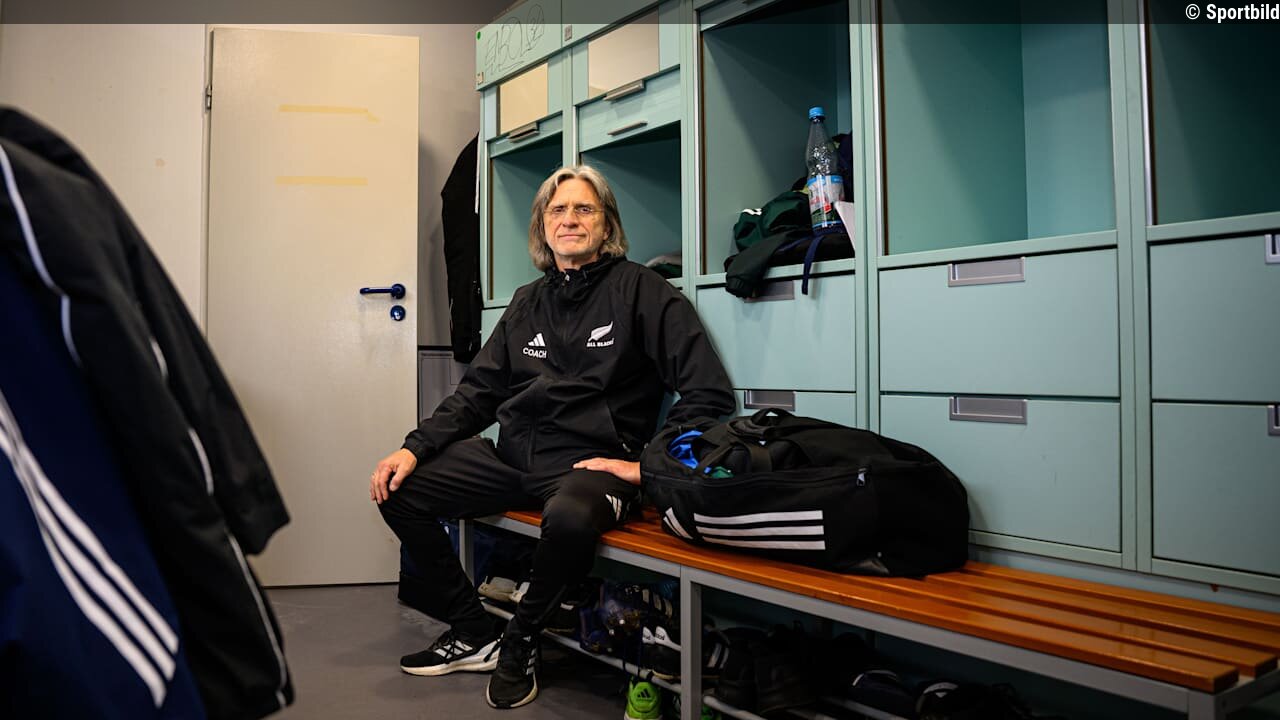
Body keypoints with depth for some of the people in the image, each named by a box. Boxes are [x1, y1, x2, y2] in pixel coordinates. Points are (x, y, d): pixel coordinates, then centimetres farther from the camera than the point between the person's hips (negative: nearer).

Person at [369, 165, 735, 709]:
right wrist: (416, 447, 3)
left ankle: (520, 641, -6)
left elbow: (711, 392, -10)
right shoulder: (527, 303, 17)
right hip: (513, 454, 7)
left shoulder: (639, 290, -2)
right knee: (398, 490, -4)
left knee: (569, 518, -39)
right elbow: (478, 393, 17)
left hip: (590, 461, -6)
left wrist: (648, 464, -15)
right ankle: (473, 634, 9)